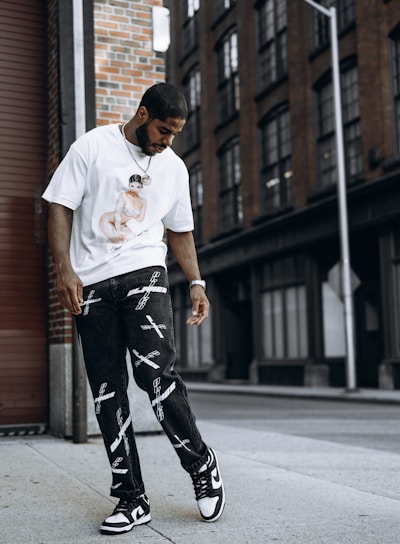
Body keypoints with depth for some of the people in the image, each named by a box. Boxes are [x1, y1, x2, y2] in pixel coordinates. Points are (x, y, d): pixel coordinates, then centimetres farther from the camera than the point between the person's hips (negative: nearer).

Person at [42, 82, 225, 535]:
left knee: (156, 372, -18)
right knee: (107, 392, 0)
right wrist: (64, 269, -11)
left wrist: (196, 283, 12)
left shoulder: (174, 167, 14)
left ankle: (202, 466, 2)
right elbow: (60, 207, 0)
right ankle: (131, 499, 9)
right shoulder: (92, 147, 3)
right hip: (90, 285, 0)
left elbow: (180, 231, 21)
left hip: (144, 274, 1)